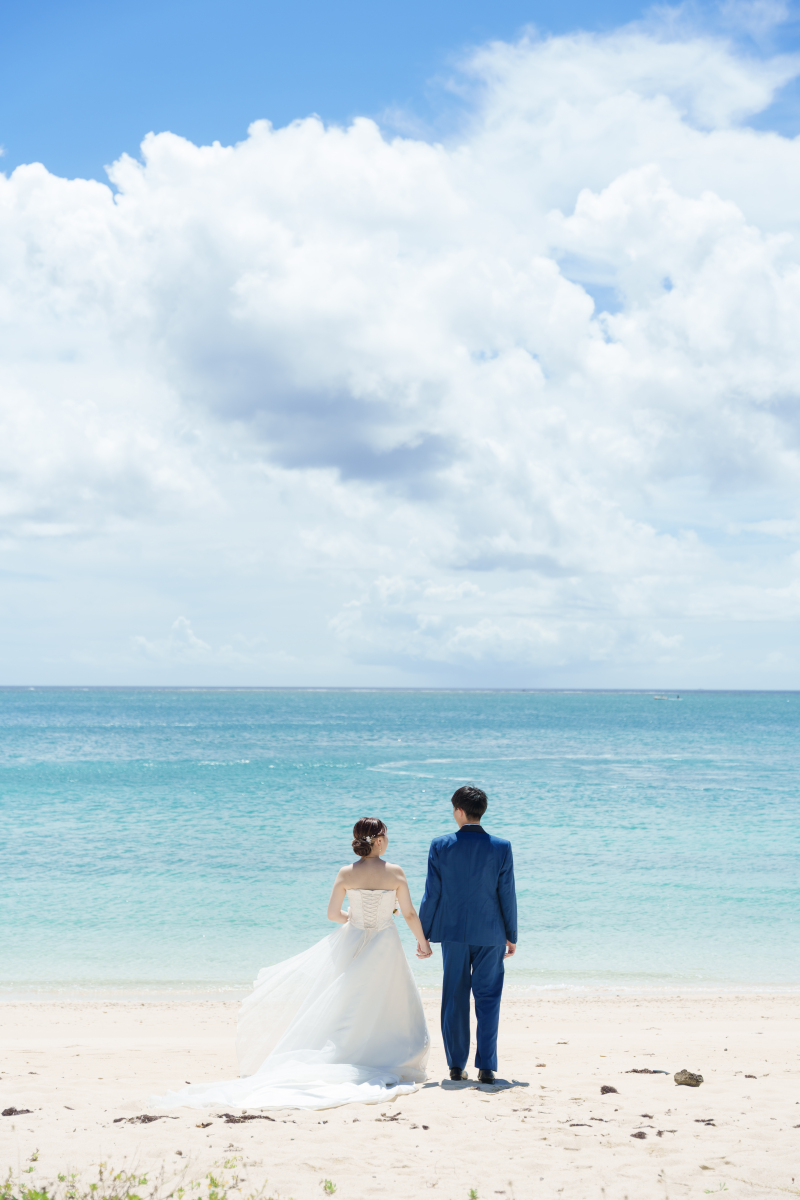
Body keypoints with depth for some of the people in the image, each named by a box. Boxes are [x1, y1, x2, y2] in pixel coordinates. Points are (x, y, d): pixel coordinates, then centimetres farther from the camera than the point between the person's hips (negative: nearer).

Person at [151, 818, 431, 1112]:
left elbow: (332, 914, -2)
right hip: (385, 948, -2)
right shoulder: (395, 872, -11)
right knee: (391, 1009, 9)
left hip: (350, 944, 2)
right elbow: (409, 914, -5)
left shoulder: (346, 873, -7)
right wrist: (423, 943, 11)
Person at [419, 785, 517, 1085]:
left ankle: (456, 1065, 12)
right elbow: (507, 895, -3)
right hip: (490, 934, 0)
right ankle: (486, 1068, 2)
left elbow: (432, 894, -4)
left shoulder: (441, 846, -7)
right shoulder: (501, 847, -6)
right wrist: (512, 935, 8)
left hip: (452, 931, 0)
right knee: (488, 999, 6)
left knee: (455, 999, 10)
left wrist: (423, 934, 6)